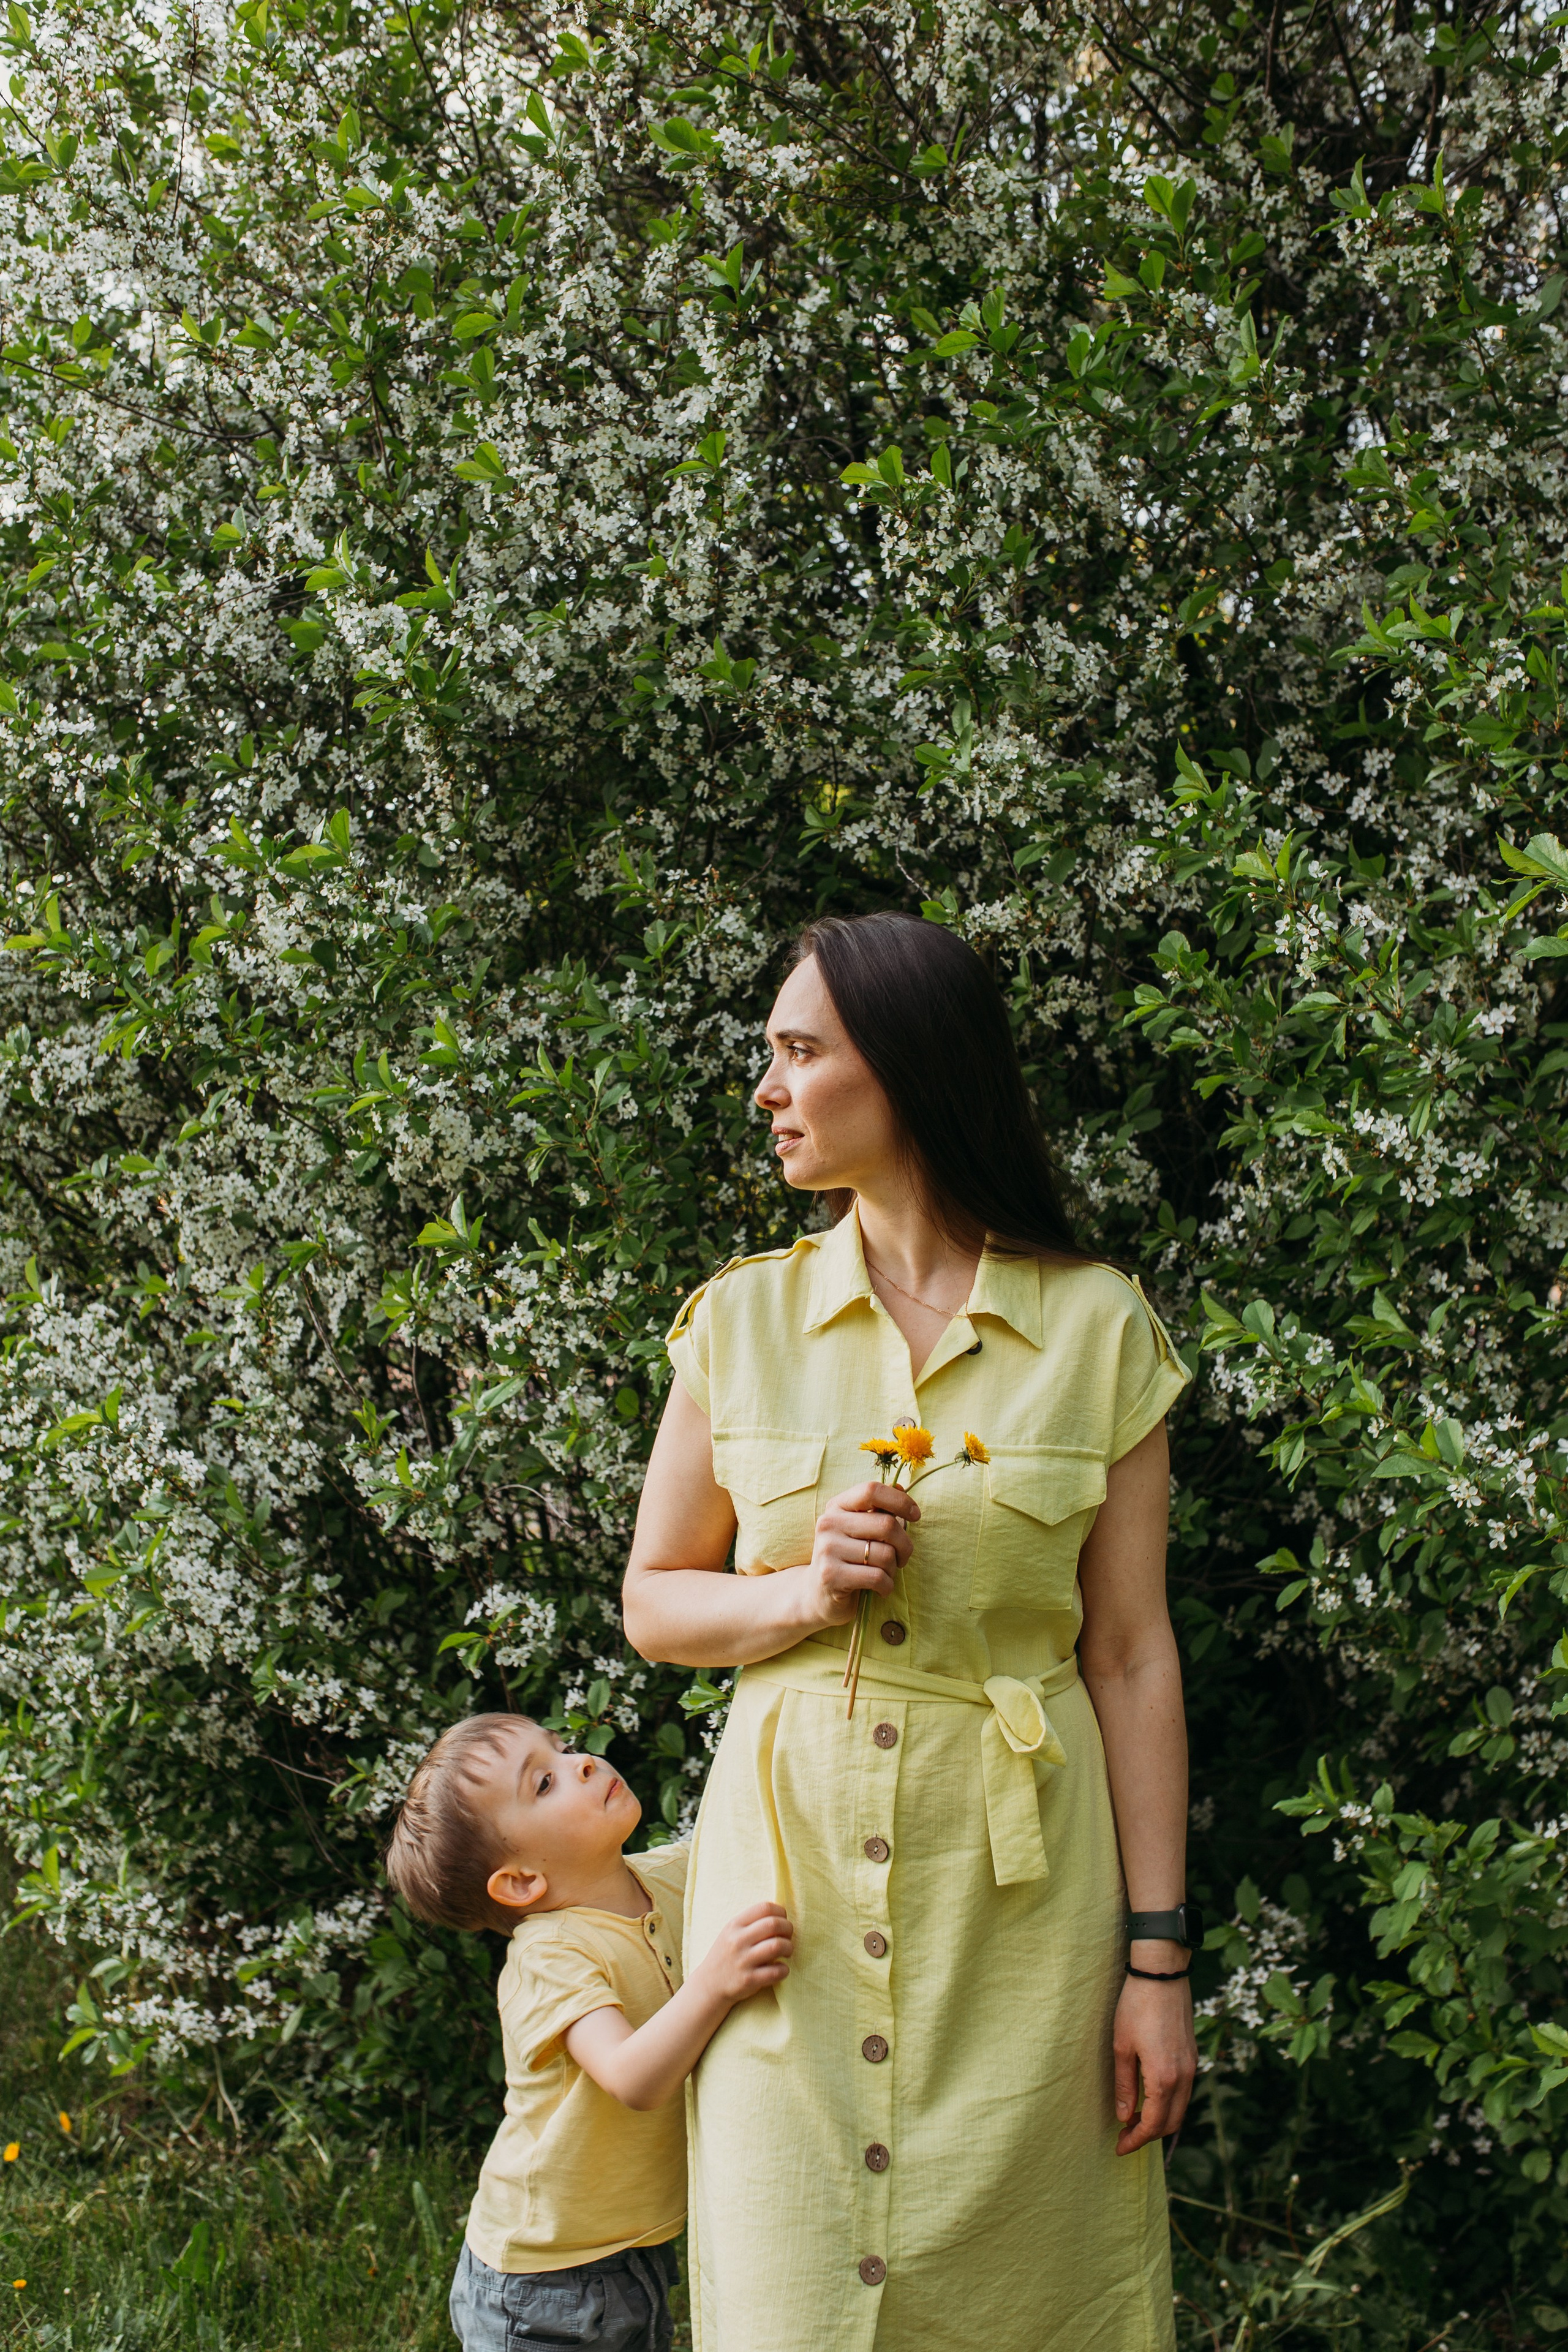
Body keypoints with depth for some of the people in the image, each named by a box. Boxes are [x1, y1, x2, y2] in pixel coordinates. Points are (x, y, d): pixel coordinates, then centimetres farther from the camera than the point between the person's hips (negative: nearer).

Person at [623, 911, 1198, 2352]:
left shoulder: (1097, 1328, -2)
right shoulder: (741, 1323, 4)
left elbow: (1131, 1655, -1)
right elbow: (653, 1606, 11)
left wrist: (1158, 1957, -4)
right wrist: (802, 1593, -10)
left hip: (1016, 1890, -1)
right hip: (793, 1869, 2)